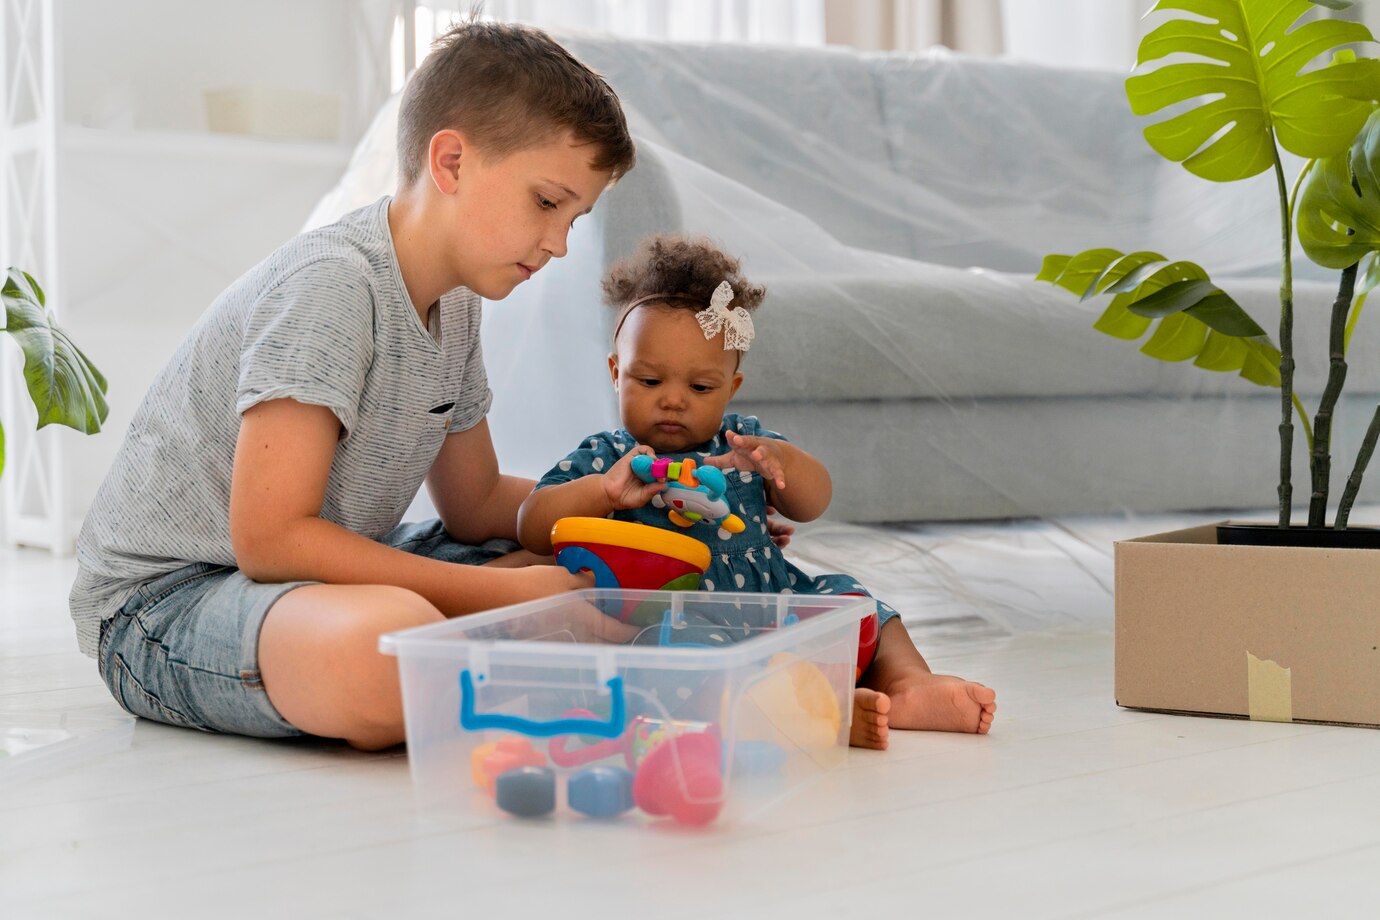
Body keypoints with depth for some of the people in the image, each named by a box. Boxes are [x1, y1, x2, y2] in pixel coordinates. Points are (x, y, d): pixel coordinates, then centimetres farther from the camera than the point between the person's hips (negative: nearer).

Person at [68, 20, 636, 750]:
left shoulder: (453, 304, 7)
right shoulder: (332, 284, -22)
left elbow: (474, 503, 18)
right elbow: (269, 538, -27)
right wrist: (507, 594, -25)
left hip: (308, 578, 9)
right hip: (162, 596, -9)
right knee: (388, 638, -41)